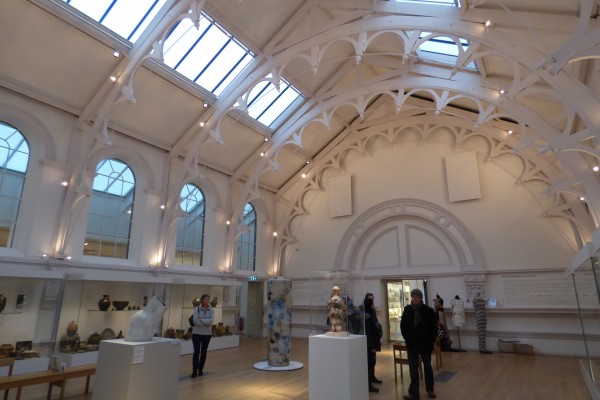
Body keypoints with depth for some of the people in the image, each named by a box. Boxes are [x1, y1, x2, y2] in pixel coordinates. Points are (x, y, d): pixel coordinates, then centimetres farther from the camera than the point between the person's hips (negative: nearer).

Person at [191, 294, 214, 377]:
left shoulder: (211, 310, 0)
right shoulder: (196, 309, -5)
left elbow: (211, 320, -14)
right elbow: (195, 321, -16)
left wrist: (201, 320, -18)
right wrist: (206, 323, -17)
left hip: (207, 334, 2)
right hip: (196, 333, -2)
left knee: (204, 352, 8)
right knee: (196, 351, -9)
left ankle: (200, 370, 23)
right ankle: (194, 370, 3)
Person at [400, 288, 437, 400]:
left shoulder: (428, 310, -10)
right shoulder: (407, 310, -4)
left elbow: (434, 327, -4)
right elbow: (403, 326, 3)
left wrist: (431, 340, -8)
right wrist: (407, 339, -2)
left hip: (426, 343, -1)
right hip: (412, 343, 1)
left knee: (427, 366, 16)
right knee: (413, 367, 5)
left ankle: (430, 389, 34)